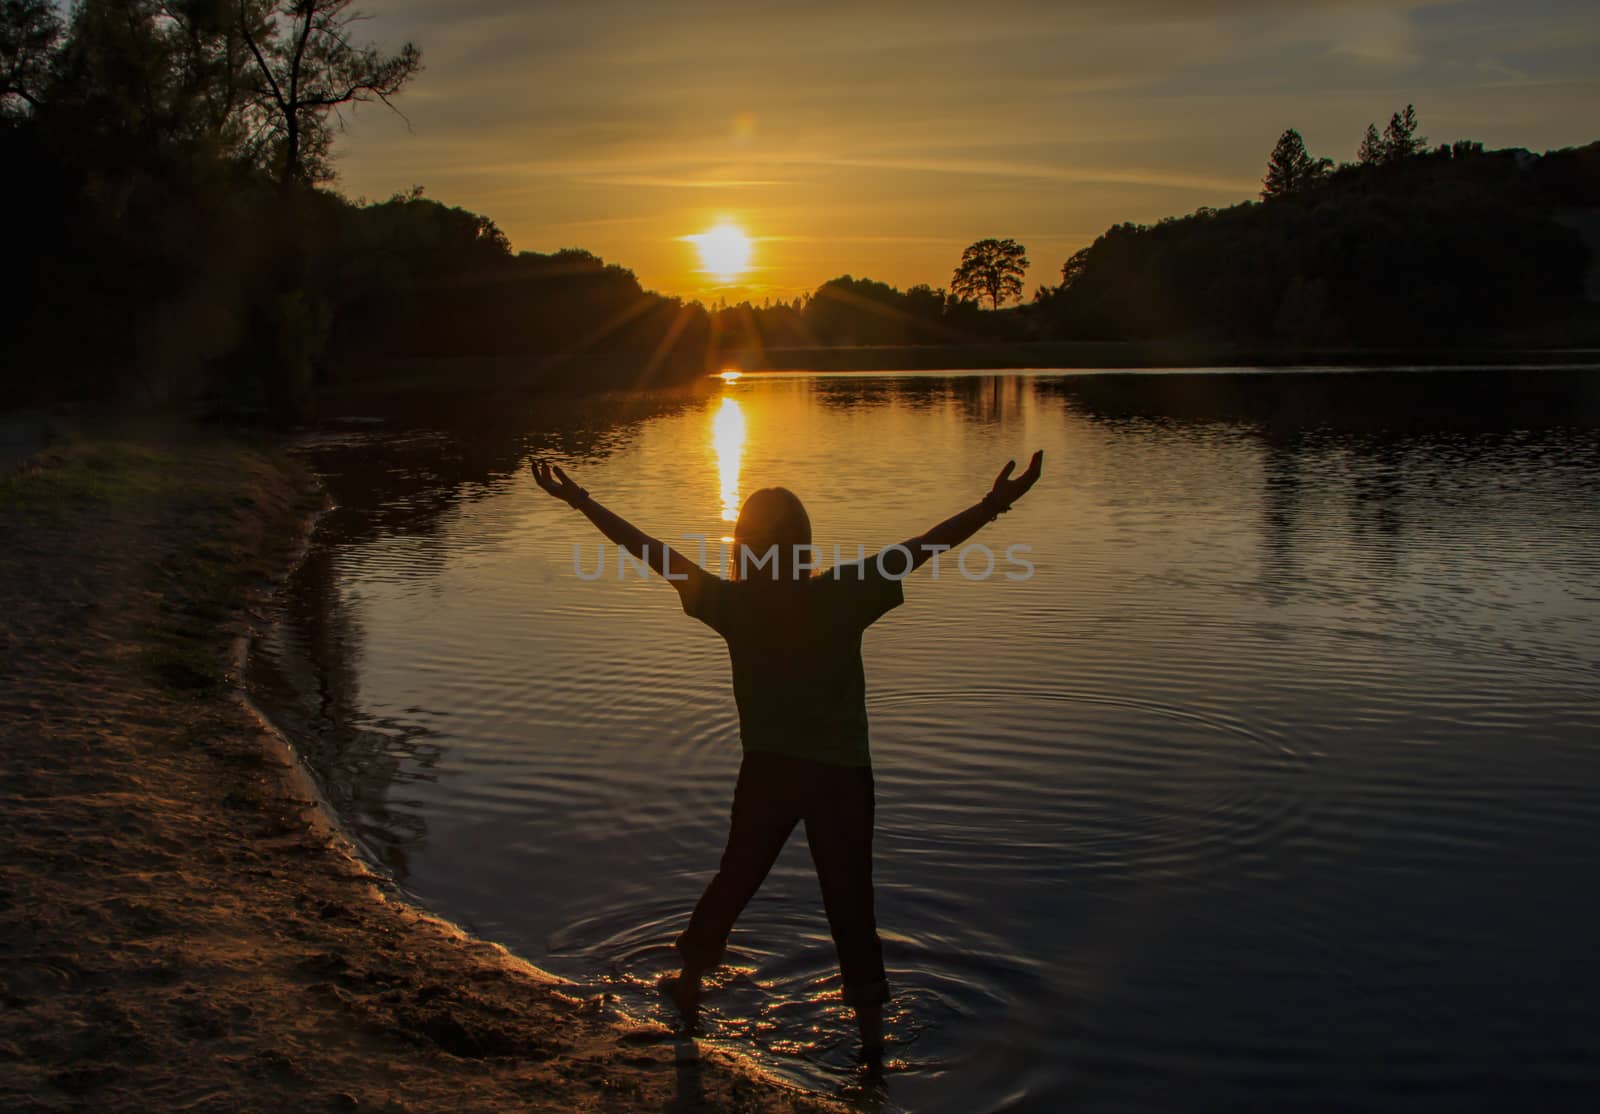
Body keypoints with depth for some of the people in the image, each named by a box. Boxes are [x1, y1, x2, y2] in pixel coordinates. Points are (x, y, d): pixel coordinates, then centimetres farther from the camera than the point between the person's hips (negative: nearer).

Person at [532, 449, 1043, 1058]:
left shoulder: (735, 604, -9)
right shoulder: (841, 596, -12)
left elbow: (652, 552, -5)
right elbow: (919, 548, -16)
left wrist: (582, 503, 0)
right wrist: (993, 506, -17)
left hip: (769, 772, 1)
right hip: (844, 774, -1)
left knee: (735, 878, 22)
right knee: (850, 900, 9)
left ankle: (691, 980, 39)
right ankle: (870, 1025, 14)